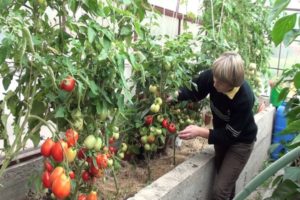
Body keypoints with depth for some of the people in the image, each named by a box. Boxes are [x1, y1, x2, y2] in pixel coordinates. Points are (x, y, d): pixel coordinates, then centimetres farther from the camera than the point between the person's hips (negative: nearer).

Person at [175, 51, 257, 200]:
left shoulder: (244, 99, -36)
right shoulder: (212, 76, -24)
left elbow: (230, 135, -27)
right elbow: (191, 90, -7)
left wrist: (199, 131, -35)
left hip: (240, 142, -5)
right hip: (221, 134, 5)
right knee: (226, 184, 21)